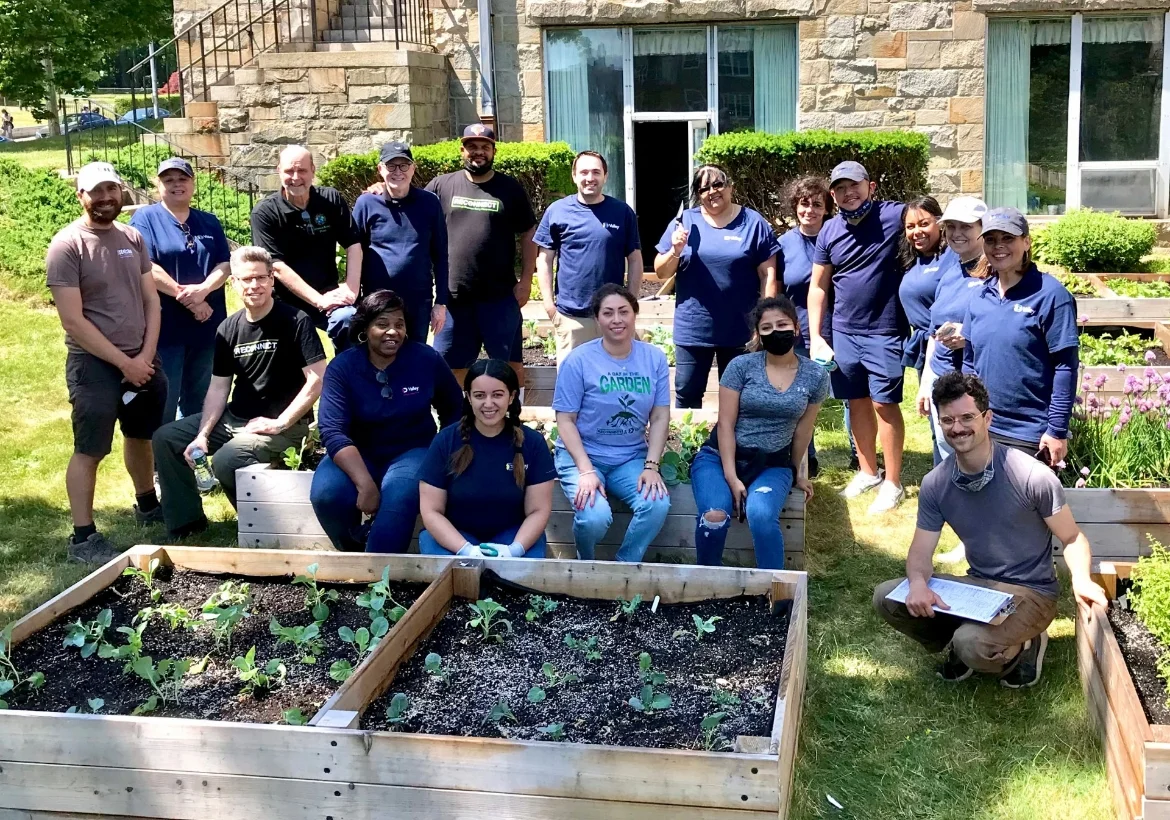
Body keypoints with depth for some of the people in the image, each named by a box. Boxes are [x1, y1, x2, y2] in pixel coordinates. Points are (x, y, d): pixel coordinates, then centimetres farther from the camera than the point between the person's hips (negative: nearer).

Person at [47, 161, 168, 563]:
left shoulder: (133, 238, 5)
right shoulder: (67, 245, -14)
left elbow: (151, 302, 6)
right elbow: (73, 321, -17)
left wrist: (145, 355, -7)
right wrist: (123, 362, -16)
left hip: (142, 359, 6)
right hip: (94, 364, -6)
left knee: (142, 436, 21)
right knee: (90, 450, -1)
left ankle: (147, 505, 41)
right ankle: (83, 537, 5)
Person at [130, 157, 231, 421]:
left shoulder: (209, 222, 13)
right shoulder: (145, 218, -1)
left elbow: (225, 264, 4)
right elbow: (146, 268, -13)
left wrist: (202, 290, -16)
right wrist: (186, 298, -17)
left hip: (207, 327, 5)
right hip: (164, 327, -5)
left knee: (200, 402, 15)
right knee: (163, 403, 1)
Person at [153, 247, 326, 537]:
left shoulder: (295, 321, -13)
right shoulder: (228, 328, 5)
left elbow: (317, 379, -17)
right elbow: (218, 388, 7)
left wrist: (281, 423, -19)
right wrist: (202, 434, -6)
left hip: (283, 423, -7)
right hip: (234, 418, 7)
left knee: (226, 460, -31)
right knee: (165, 439, 1)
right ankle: (187, 520, 11)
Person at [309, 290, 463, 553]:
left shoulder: (426, 359, -7)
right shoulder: (342, 367, -10)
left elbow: (453, 411, 9)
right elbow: (332, 431, -20)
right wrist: (365, 483, -33)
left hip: (412, 451, -1)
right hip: (358, 454, 1)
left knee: (399, 494, -35)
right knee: (326, 493, -29)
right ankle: (354, 555, 0)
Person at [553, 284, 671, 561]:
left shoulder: (654, 358, 0)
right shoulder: (579, 360, -9)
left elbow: (660, 417, 2)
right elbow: (565, 420, -9)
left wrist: (651, 466, -11)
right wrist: (586, 471, -19)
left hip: (632, 458, 3)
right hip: (582, 455, -3)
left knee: (658, 505, -26)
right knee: (595, 517, -28)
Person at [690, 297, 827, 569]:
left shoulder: (815, 376, -1)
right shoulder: (741, 366, -7)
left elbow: (803, 430, 9)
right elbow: (725, 425, -8)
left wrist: (794, 473, 18)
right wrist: (731, 477, -15)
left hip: (772, 464, 1)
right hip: (720, 457, -1)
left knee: (761, 515, -32)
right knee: (714, 517, -29)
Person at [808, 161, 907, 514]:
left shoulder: (895, 216, -10)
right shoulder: (830, 231, 4)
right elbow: (818, 287, 8)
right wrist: (815, 337, 1)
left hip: (884, 332, -4)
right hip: (843, 332, 5)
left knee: (884, 404, -3)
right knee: (857, 402, 13)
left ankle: (892, 483, 8)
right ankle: (868, 472, 28)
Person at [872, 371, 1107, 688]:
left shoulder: (1032, 477, -19)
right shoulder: (935, 484, -5)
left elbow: (1072, 538, -9)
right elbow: (921, 552, -3)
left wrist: (1081, 579, -30)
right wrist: (918, 582, -27)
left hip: (1031, 593, -5)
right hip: (977, 585, 5)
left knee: (972, 643, -32)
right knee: (886, 597, -12)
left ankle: (1023, 649, 3)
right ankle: (958, 645, 9)